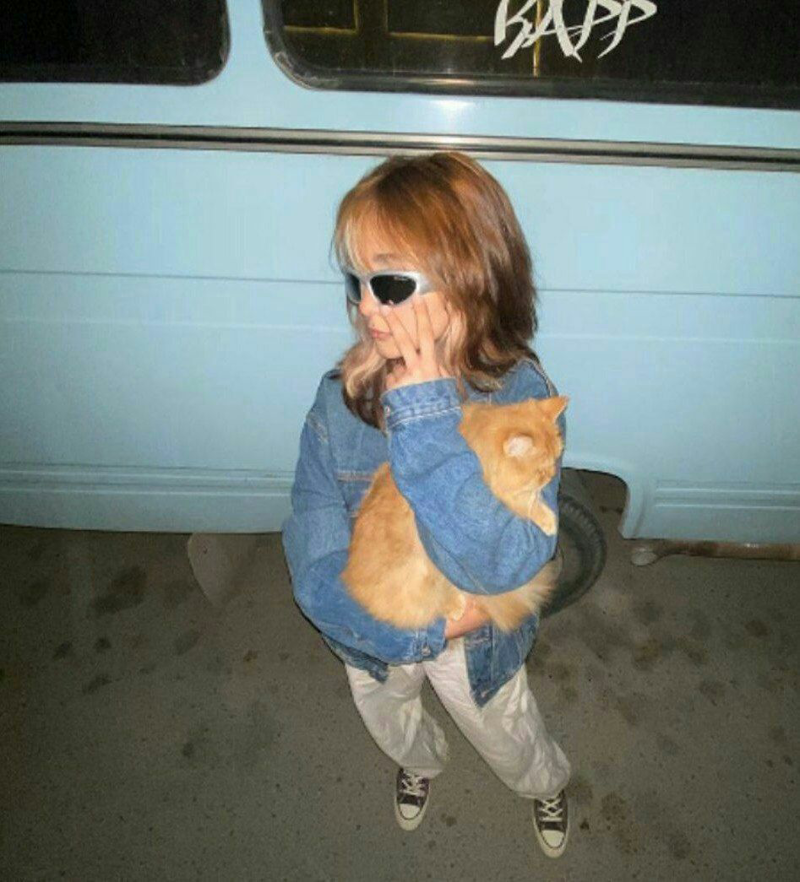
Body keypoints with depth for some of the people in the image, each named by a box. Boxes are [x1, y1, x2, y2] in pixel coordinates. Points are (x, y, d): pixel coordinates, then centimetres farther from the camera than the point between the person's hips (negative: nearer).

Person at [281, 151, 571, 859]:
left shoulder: (522, 397, -30)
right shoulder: (341, 399, -25)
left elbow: (509, 568, -42)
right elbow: (315, 565, -24)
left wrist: (427, 417, -46)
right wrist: (415, 630, -32)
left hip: (477, 642, -2)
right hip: (374, 635, 3)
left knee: (507, 738, 29)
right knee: (390, 722, 34)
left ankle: (548, 784, 67)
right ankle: (421, 763, 72)